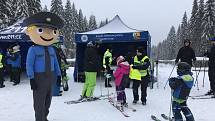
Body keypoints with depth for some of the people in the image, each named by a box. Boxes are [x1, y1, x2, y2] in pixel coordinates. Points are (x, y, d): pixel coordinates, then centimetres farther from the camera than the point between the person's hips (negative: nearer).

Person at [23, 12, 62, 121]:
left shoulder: (51, 49, 6)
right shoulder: (33, 49, -10)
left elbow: (55, 63, 12)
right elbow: (29, 65, -11)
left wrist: (58, 75, 11)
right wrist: (31, 78, -14)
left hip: (50, 77, 6)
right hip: (39, 77, -6)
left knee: (48, 99, 17)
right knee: (39, 101, 2)